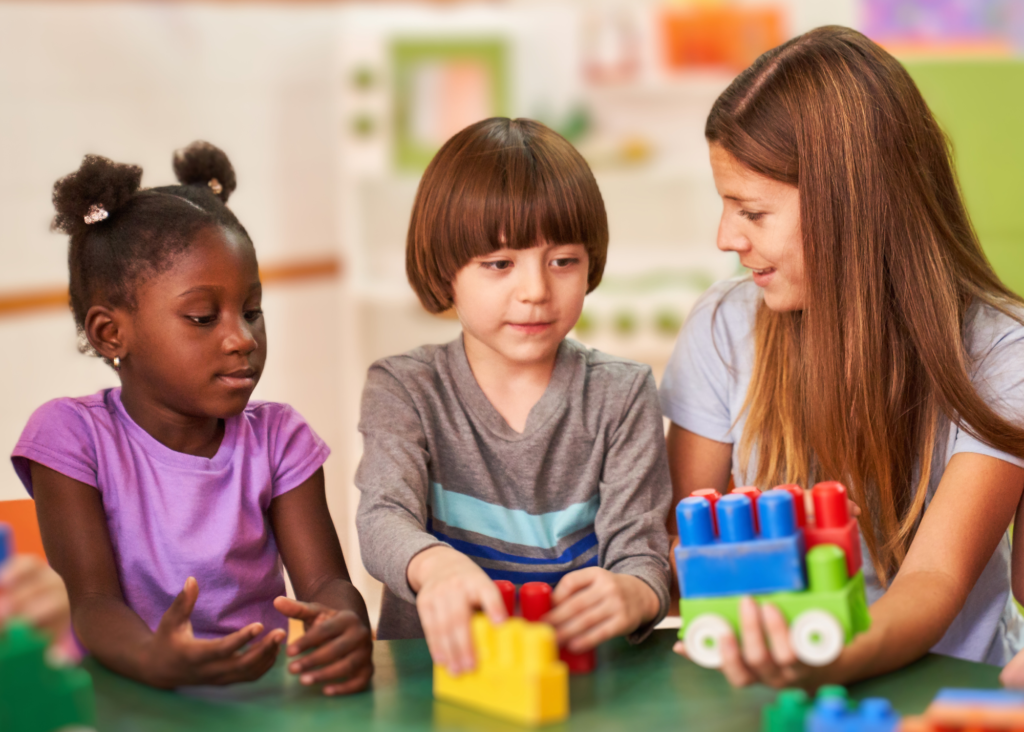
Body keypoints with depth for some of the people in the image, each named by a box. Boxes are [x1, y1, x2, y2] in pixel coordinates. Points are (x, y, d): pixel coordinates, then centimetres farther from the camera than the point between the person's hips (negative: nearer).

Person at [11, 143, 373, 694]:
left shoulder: (277, 437, 3)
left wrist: (344, 626, -30)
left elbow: (325, 581, -5)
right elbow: (93, 603, -12)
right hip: (130, 696, -2)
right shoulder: (73, 435, -5)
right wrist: (153, 660, -35)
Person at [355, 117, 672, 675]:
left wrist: (629, 596, -31)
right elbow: (383, 518, -14)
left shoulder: (621, 397, 3)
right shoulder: (403, 389, 2)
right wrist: (435, 565, -39)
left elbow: (639, 552, -5)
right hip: (434, 671, -1)